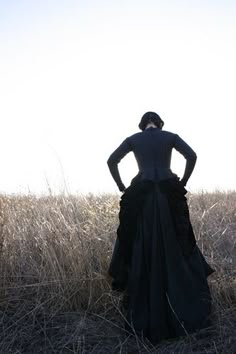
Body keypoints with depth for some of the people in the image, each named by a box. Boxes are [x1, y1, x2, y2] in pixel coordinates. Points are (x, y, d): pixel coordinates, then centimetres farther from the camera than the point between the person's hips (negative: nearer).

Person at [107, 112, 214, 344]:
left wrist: (122, 187, 9)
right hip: (169, 196, 0)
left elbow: (111, 161, 1)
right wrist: (182, 184, 5)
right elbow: (192, 156, -4)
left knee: (142, 251, 6)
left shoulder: (133, 139, 11)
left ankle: (144, 321, 9)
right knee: (175, 248, 10)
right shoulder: (171, 136, 10)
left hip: (140, 197, 0)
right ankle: (187, 313, 14)